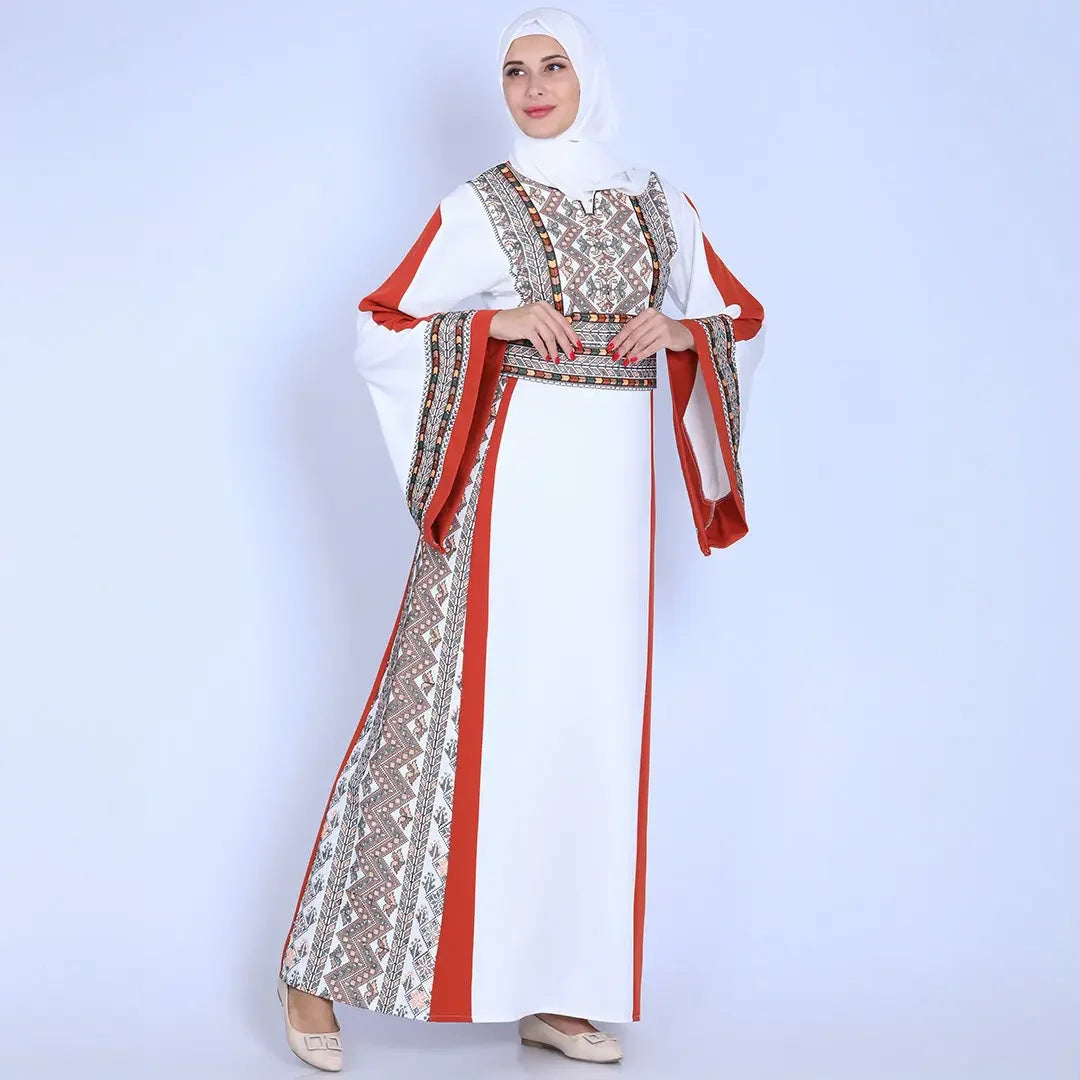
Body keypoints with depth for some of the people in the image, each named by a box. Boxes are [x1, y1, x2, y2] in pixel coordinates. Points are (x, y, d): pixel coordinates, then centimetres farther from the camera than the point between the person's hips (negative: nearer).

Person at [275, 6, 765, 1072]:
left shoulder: (660, 205, 12)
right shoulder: (479, 208, 1)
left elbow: (742, 320, 18)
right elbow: (379, 336, -1)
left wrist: (677, 331, -3)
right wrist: (496, 322, -14)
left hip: (615, 491, 4)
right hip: (507, 476, -4)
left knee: (588, 718, 4)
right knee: (454, 707, -6)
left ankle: (555, 994, 13)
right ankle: (319, 974, 6)